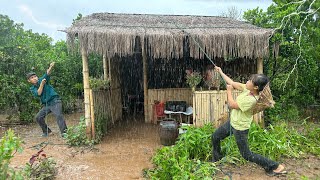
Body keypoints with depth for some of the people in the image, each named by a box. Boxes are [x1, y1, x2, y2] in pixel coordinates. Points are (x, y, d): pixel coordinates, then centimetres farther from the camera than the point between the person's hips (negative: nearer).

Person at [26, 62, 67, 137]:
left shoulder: (42, 79, 0)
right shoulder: (32, 89, 9)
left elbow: (47, 74, -19)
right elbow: (38, 94, -11)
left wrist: (51, 67, -38)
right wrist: (42, 84, -19)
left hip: (55, 101, -6)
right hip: (46, 104, 6)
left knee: (58, 115, -23)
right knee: (38, 117, 5)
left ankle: (64, 132, -23)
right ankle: (46, 131, 22)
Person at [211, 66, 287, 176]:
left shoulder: (251, 99, -33)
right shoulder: (247, 89, -9)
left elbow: (232, 105, -23)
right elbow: (232, 83, 0)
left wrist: (229, 91, -10)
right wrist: (221, 72, 4)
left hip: (240, 128, -8)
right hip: (232, 122, 9)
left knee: (246, 155, 7)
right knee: (215, 137, 19)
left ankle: (276, 166, 23)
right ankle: (216, 160, 41)